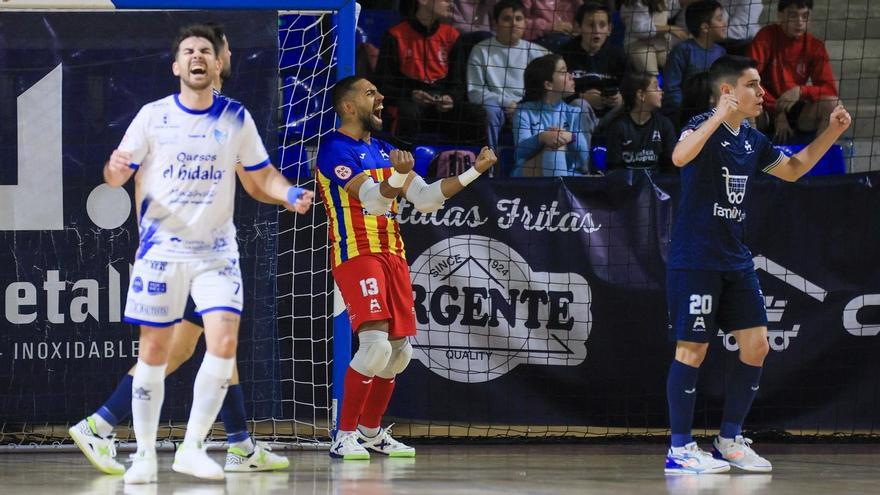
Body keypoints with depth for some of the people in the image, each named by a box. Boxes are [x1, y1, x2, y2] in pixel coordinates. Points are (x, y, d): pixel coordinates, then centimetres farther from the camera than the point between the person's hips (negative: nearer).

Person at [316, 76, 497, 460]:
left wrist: (474, 172, 9)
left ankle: (370, 432, 25)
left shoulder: (383, 151, 17)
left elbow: (426, 198, 15)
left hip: (391, 253, 9)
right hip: (356, 254, -9)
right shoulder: (335, 149, -9)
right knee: (376, 343, -21)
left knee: (400, 350, 10)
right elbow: (375, 199, -21)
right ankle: (344, 436, -13)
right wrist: (399, 176, -41)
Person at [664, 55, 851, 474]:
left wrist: (832, 132, 18)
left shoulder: (752, 140, 12)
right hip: (695, 261, -8)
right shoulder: (704, 126, -12)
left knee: (756, 346, 5)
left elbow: (793, 169, 27)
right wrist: (720, 117, -39)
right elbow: (680, 157, -34)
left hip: (735, 260, 8)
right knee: (693, 349, -5)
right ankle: (680, 448, 3)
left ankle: (729, 440, 17)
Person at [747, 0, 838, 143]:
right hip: (767, 110, -2)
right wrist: (778, 113, -21)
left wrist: (800, 91, -27)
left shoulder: (815, 46, -2)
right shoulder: (766, 36, -8)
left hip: (796, 111, 2)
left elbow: (830, 89, -7)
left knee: (832, 104, -23)